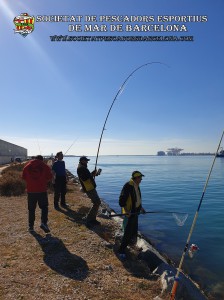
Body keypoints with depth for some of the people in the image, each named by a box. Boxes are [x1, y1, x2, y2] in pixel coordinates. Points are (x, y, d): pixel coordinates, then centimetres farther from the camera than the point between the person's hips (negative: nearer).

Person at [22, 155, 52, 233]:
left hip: (31, 190, 2)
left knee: (31, 209, 12)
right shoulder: (45, 166, -3)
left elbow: (24, 177, 8)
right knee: (44, 207, 8)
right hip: (42, 190, -2)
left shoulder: (27, 166, 4)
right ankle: (43, 223, -7)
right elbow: (49, 177, -2)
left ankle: (31, 226, 16)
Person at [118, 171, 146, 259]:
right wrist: (127, 211, -29)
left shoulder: (136, 186, 5)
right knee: (128, 232, -5)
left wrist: (141, 207, 18)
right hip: (129, 213, -9)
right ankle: (121, 251, 8)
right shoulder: (128, 186, -24)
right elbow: (121, 201, -24)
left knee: (134, 230, 24)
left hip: (135, 212, 9)